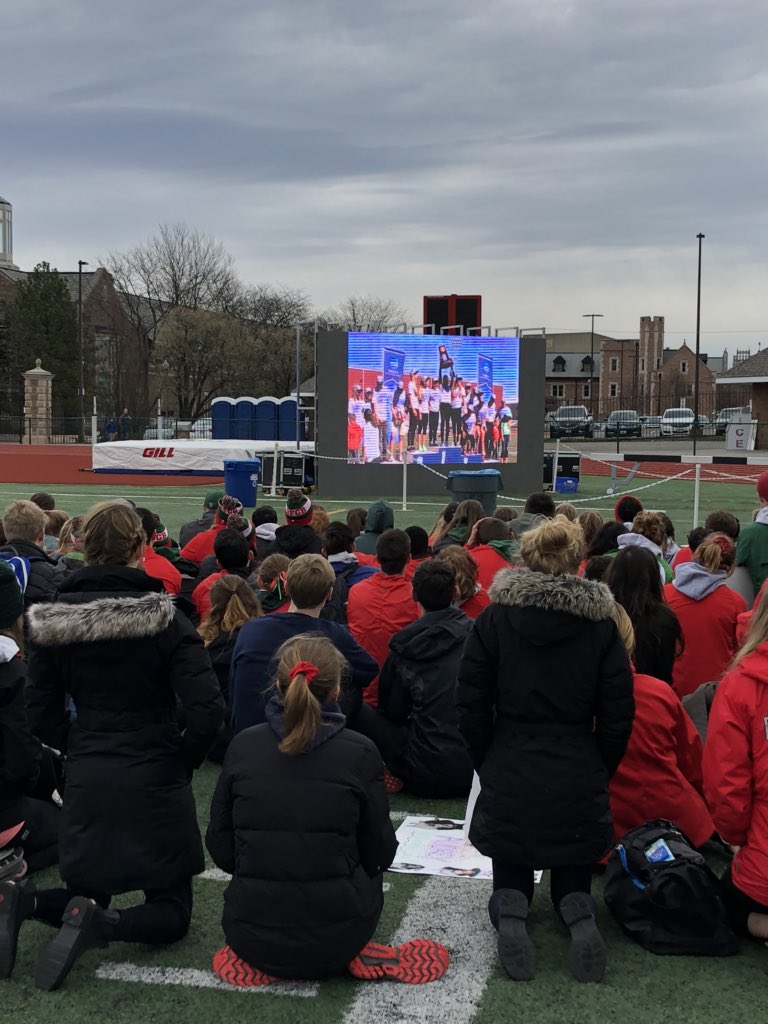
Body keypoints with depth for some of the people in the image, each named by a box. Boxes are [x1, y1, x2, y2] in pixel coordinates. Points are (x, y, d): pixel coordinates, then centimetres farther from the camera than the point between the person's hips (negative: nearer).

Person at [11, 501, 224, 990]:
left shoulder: (51, 620, -3)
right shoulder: (164, 618, -13)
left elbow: (43, 715, 2)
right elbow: (208, 710, -18)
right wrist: (184, 761, -1)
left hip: (88, 780, 4)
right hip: (156, 780, -3)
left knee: (87, 891, 23)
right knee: (172, 912, 11)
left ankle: (26, 901, -9)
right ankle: (101, 925, -19)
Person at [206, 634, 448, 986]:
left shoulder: (242, 746, -4)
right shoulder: (360, 752, -9)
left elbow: (220, 849, 4)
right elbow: (379, 853, 1)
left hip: (251, 934, 1)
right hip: (335, 938, -1)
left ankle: (256, 961, 11)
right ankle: (354, 954, 9)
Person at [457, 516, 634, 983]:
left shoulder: (493, 620, -5)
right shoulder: (601, 626, -4)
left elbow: (471, 709, -1)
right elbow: (618, 718, -1)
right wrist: (598, 774, 13)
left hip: (508, 781, 0)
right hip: (578, 783, 0)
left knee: (511, 876, 20)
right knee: (573, 877, 21)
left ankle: (510, 913, -15)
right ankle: (580, 915, -13)